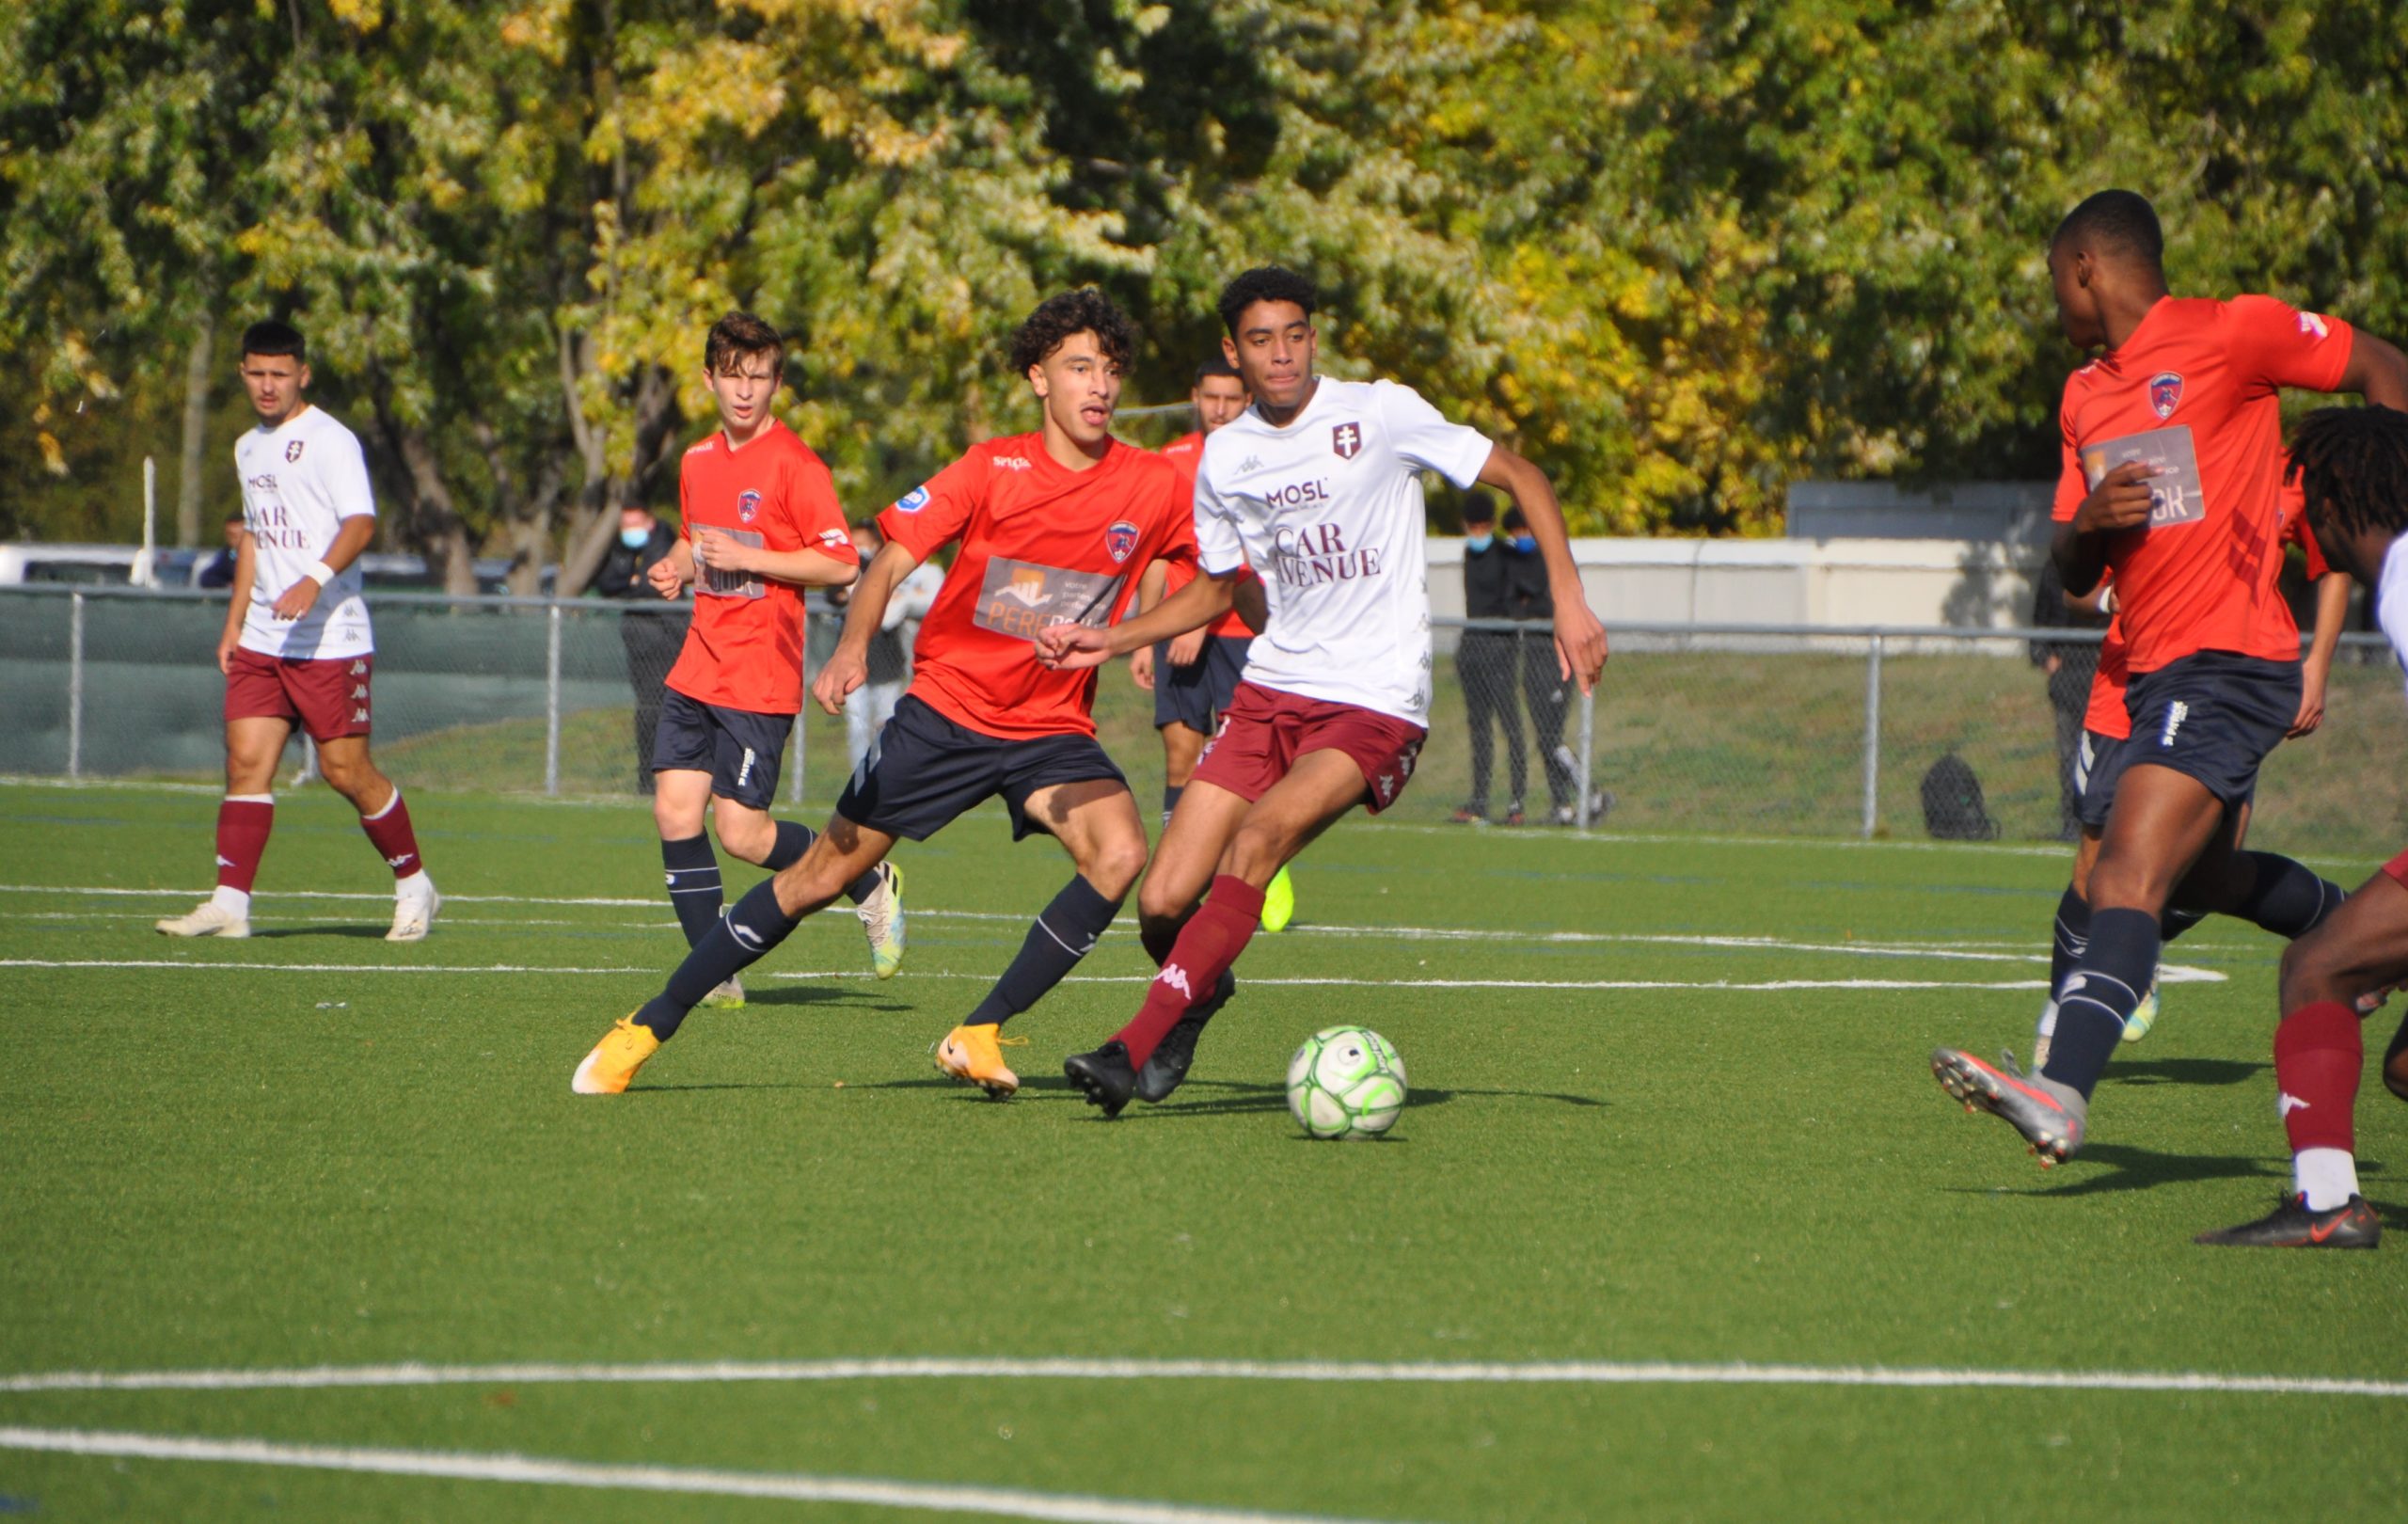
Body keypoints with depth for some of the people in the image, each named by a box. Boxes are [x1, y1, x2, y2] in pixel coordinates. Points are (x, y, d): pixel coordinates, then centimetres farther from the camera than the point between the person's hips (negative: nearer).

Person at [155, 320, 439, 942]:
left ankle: (414, 887, 14)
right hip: (261, 643, 7)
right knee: (247, 761, -4)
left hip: (332, 641, -7)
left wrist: (316, 581, -36)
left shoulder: (332, 441, -8)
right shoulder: (248, 448, 17)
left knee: (346, 770, -4)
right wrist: (234, 623, 22)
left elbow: (361, 523, -20)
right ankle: (229, 904, -7)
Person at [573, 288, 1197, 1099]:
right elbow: (889, 562, -13)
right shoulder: (994, 469, -10)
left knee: (1119, 854, -26)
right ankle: (646, 1029, 13)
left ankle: (980, 1034, -15)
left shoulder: (1153, 488, -5)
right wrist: (853, 647, -31)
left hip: (1052, 728, 2)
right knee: (824, 873, 1)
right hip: (947, 706, -2)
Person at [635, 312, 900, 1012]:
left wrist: (745, 559, -19)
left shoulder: (794, 463, -10)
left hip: (760, 680, -7)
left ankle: (869, 881, 16)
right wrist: (673, 567, 7)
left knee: (742, 834, -9)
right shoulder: (698, 460, 12)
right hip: (698, 667, 7)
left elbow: (841, 564, -14)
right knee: (675, 814, -3)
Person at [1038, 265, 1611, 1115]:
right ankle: (1199, 995, 28)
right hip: (1272, 689, 5)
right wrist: (1109, 643, 12)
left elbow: (1518, 476, 0)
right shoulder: (1224, 456, 8)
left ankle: (1139, 1045, -29)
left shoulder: (1378, 414, -7)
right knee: (1163, 903, -7)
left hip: (1377, 703, -5)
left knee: (1261, 832, -30)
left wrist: (1569, 600, -10)